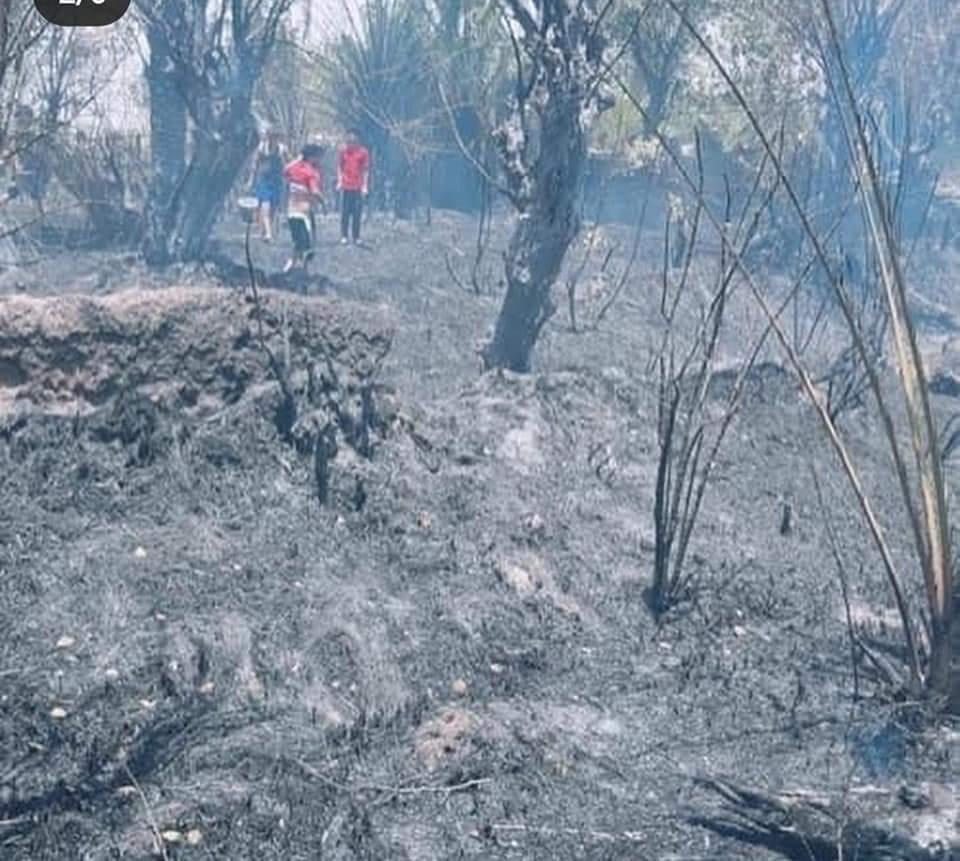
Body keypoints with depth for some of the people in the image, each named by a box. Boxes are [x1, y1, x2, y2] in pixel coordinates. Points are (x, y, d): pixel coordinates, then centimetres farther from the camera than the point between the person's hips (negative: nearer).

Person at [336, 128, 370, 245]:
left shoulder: (364, 151, -1)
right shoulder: (343, 150, 2)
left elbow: (365, 169, 2)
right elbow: (339, 166, 9)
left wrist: (365, 185, -4)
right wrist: (339, 180, -1)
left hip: (358, 187, -1)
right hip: (345, 186, 1)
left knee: (357, 213, 1)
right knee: (345, 212, 1)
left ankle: (356, 237, 7)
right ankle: (344, 236, 6)